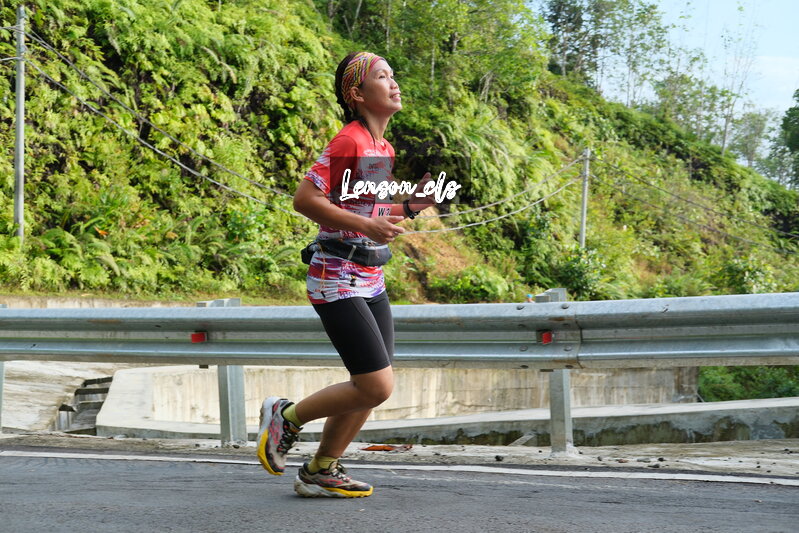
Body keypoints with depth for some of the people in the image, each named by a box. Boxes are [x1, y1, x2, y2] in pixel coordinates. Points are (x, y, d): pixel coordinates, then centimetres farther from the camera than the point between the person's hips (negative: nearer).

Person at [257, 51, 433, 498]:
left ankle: (321, 471, 24)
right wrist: (368, 226, -25)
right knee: (376, 387, -11)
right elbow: (305, 199, -21)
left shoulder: (384, 148, 12)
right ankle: (287, 416, 10)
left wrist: (411, 206, 6)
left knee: (373, 387, 10)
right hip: (337, 283, -9)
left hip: (370, 281, 9)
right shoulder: (349, 142, -16)